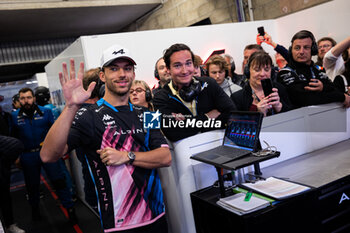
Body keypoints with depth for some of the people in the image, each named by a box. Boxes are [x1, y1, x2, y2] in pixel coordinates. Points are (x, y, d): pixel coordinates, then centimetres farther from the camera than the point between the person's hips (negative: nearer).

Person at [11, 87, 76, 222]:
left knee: (59, 180, -4)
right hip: (28, 157, 2)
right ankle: (35, 210, 38)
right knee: (32, 185, 16)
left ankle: (70, 208, 7)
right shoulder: (14, 116, 2)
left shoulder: (46, 112, 0)